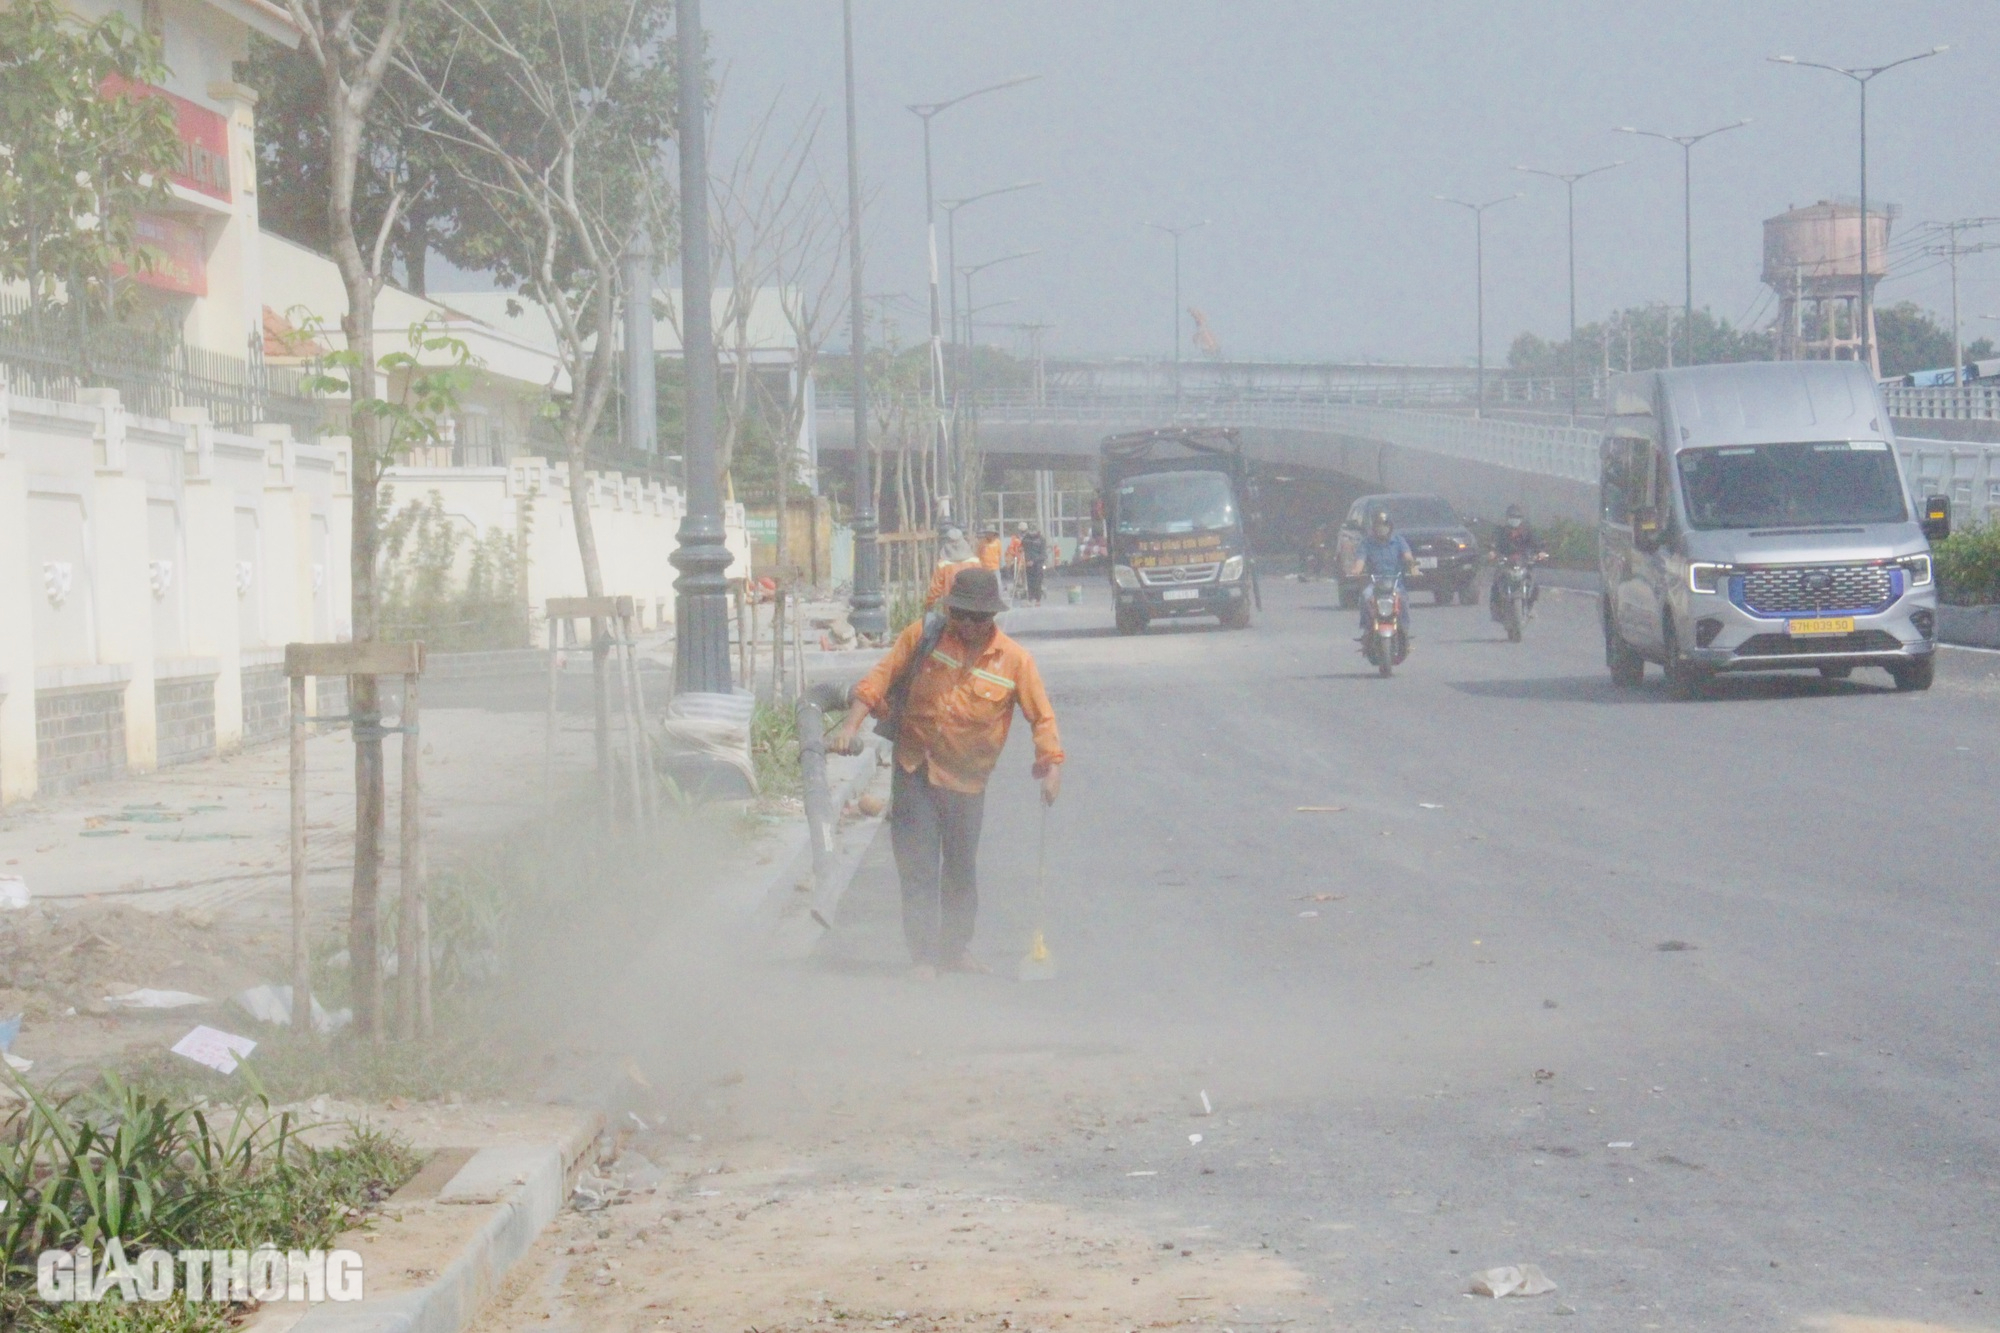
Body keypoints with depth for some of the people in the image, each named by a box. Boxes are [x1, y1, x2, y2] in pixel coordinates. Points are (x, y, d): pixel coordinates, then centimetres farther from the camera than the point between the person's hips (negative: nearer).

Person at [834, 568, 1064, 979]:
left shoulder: (1014, 660, -6)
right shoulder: (923, 636, -4)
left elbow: (1041, 716, -3)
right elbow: (882, 676, 2)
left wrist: (1052, 764, -16)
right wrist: (853, 723, -7)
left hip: (966, 779, 1)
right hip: (915, 770, -1)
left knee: (962, 871, 14)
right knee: (917, 866, -6)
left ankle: (955, 949, 30)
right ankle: (924, 956, -2)